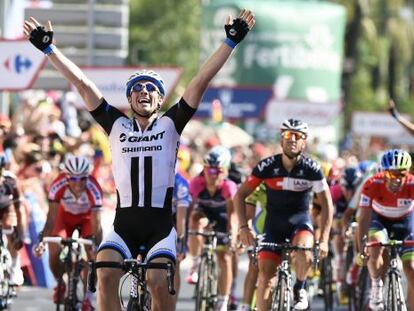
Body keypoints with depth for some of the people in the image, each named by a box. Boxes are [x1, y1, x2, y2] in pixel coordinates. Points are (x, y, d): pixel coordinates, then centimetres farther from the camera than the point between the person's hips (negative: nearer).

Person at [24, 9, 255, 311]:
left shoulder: (170, 125, 5)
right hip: (124, 222, 1)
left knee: (158, 282, -22)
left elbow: (201, 81, -1)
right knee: (106, 274, -24)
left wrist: (231, 42, -6)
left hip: (161, 223, -1)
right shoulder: (117, 125, 8)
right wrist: (48, 48, 3)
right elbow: (81, 82, 5)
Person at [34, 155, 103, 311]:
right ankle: (60, 284, 16)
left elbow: (96, 223, -36)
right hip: (65, 216, 1)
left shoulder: (93, 189, -38)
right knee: (54, 252, -15)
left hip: (87, 217, -1)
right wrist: (42, 240, -43)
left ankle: (87, 298, -3)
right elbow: (52, 217, -32)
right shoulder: (58, 186, -36)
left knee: (93, 255, -18)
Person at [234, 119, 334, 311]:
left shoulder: (311, 168, -16)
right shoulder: (267, 166, -15)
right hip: (274, 222, 1)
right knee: (266, 272, -11)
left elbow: (327, 205, -11)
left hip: (300, 221, -1)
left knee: (304, 253, -32)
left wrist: (324, 240, -19)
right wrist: (243, 227, -19)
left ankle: (300, 289, -2)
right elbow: (240, 196, -7)